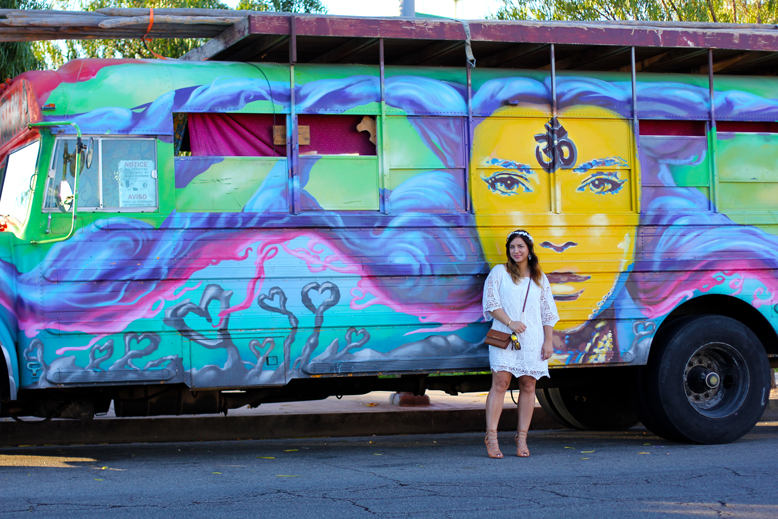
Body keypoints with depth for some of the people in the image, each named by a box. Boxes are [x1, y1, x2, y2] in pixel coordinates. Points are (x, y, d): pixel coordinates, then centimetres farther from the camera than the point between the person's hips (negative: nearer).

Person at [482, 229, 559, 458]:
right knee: (500, 382, -12)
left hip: (532, 340, 3)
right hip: (504, 337, -3)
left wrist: (548, 342, 7)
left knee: (528, 386, 1)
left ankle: (522, 438, 6)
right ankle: (491, 436, -12)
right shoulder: (499, 272, 7)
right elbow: (490, 303, -1)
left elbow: (548, 313, 15)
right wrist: (510, 322, -14)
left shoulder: (539, 278, 15)